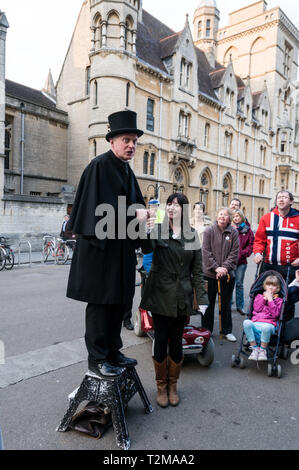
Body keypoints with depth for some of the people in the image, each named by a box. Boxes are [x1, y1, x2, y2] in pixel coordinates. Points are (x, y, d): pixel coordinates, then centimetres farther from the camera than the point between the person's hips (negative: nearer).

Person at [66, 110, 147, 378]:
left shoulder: (127, 171, 17)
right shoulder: (99, 166, -9)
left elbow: (134, 205, 19)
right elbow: (99, 208, -18)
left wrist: (144, 215, -2)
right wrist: (133, 215, -17)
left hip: (121, 250, 9)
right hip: (101, 249, -8)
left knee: (118, 302, 13)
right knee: (100, 303, 0)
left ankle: (112, 353, 28)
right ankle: (97, 359, 15)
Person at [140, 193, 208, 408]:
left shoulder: (192, 235, 5)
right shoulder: (158, 230, -1)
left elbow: (197, 270, 6)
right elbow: (147, 248, -24)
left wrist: (202, 298, 1)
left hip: (182, 297, 2)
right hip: (160, 295, -1)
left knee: (177, 341, 12)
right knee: (161, 340, 7)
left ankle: (173, 385, 32)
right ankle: (161, 386, 28)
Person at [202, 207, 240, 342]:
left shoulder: (233, 232, 0)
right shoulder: (209, 231, -3)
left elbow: (234, 253, -3)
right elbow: (206, 252, -8)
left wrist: (225, 267, -14)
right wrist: (216, 267, -15)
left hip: (228, 275, 1)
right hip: (210, 273, -1)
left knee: (226, 304, 13)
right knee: (209, 303, 11)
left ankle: (227, 331, 28)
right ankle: (206, 330, 25)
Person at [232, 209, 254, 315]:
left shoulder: (247, 230, 5)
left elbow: (251, 245, 3)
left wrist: (243, 253, -10)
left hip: (241, 261, 1)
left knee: (239, 284, 10)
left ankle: (240, 306, 20)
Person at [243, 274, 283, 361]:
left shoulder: (279, 300, 17)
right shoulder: (259, 296, 24)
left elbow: (275, 314, 1)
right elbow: (256, 309, 7)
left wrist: (270, 299, -1)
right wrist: (264, 298, 5)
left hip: (269, 324, -2)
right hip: (256, 323, 2)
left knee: (266, 328, -41)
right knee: (246, 322, -34)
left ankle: (263, 350, -14)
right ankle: (255, 348, -17)